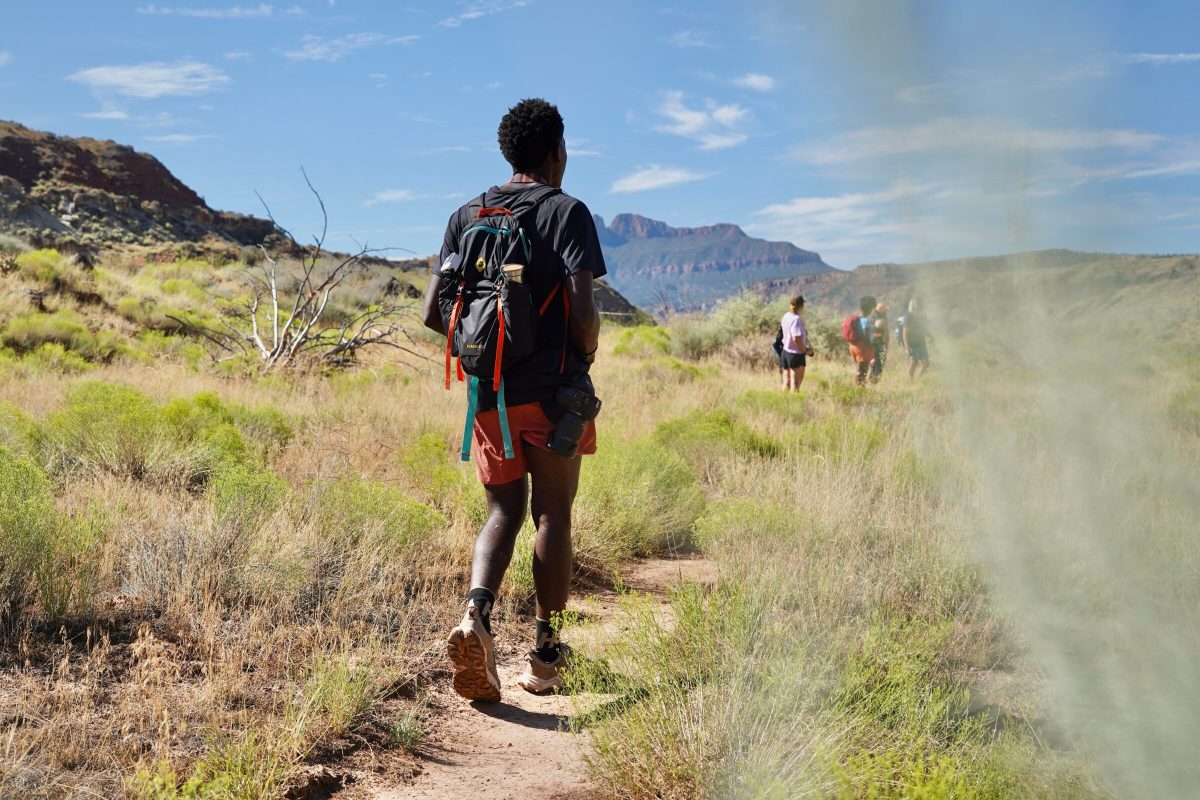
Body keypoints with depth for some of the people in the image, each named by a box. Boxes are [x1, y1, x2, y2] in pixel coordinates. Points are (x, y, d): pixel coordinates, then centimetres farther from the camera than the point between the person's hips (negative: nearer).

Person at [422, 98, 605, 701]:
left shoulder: (466, 216, 9)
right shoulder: (567, 211, -5)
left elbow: (434, 315, 5)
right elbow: (583, 315, -16)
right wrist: (585, 357, 4)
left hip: (489, 392, 4)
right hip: (555, 390, -3)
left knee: (503, 512, 13)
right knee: (552, 516, 8)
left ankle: (476, 613, -14)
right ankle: (543, 656, 13)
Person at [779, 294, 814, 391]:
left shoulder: (786, 316, 6)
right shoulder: (796, 319, -20)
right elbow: (796, 339, -27)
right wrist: (806, 351, -13)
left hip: (785, 352, 8)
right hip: (796, 354, -8)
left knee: (787, 382, 15)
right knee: (795, 383, 0)